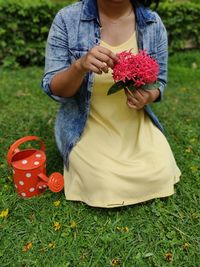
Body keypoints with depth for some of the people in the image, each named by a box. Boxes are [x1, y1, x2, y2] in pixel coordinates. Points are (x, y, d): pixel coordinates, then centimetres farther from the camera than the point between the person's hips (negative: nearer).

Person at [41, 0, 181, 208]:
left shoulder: (153, 23, -5)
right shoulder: (67, 19, -12)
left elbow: (159, 81, 5)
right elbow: (53, 89, -12)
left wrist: (148, 96, -20)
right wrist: (79, 66, -33)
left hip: (135, 123, 3)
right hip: (87, 126, -2)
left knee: (162, 175, -8)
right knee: (106, 188, -16)